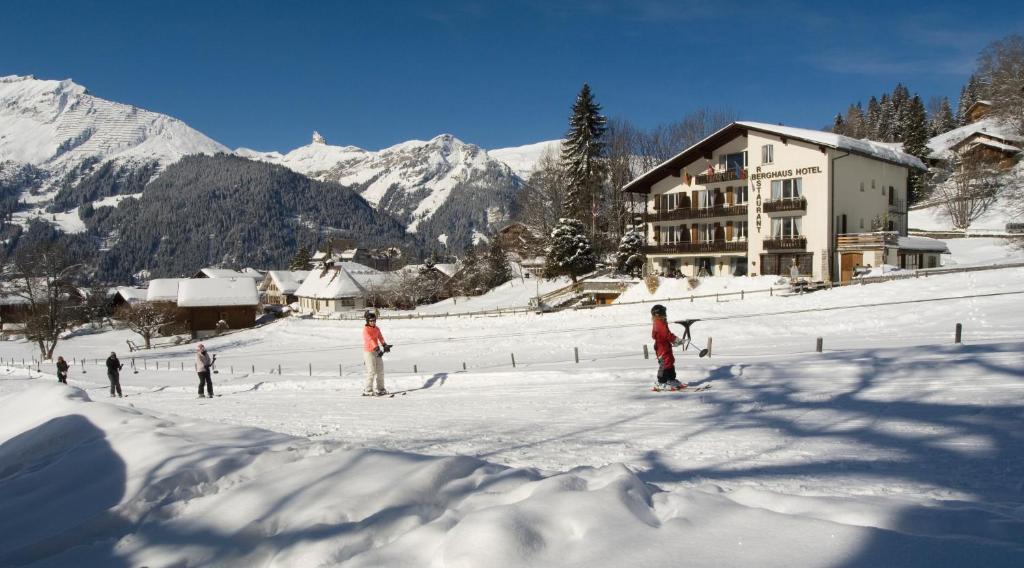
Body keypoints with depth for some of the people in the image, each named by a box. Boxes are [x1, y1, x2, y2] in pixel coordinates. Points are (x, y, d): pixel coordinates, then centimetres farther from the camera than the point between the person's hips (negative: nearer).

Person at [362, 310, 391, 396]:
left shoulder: (377, 329, 9)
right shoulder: (365, 329, -12)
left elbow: (381, 338, -1)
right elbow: (370, 339, -24)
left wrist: (385, 345, -20)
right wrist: (377, 348, -35)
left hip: (377, 351, 7)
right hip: (368, 351, -7)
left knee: (380, 370, 7)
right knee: (372, 371, -9)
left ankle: (380, 389, 17)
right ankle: (367, 391, -3)